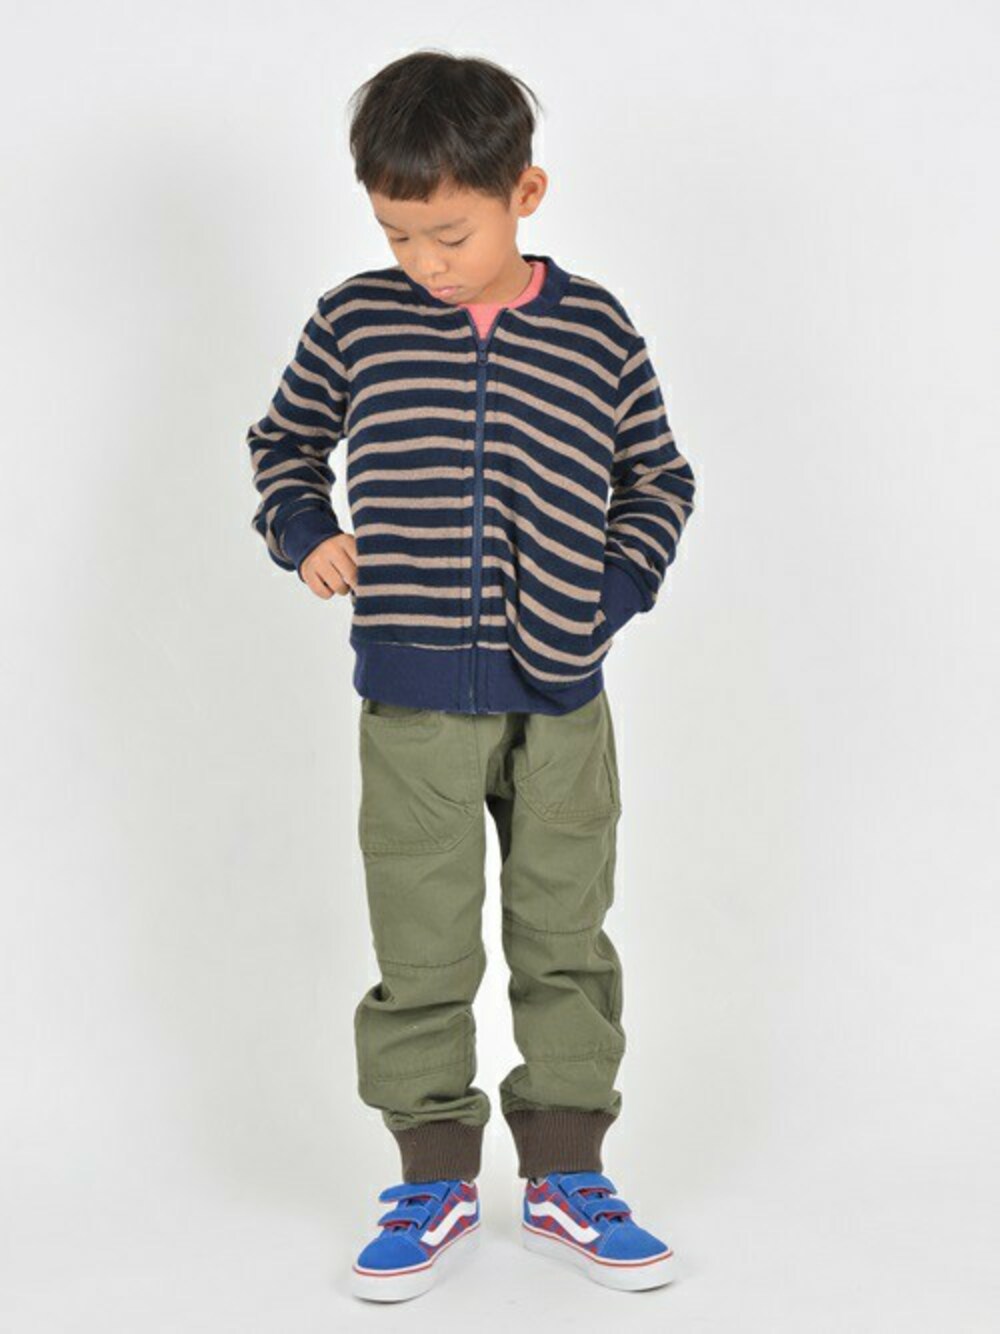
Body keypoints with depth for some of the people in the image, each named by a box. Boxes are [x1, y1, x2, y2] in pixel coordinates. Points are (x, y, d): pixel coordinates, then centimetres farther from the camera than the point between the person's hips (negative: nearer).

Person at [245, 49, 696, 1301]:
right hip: (415, 701, 0)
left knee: (567, 940, 10)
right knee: (421, 951, 5)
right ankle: (435, 1183, 20)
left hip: (561, 695, 1)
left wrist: (615, 588, -3)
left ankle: (565, 1176, 24)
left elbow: (659, 478, 11)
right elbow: (283, 441, 16)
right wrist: (306, 535, -1)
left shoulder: (594, 328, 0)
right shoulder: (356, 321, 1)